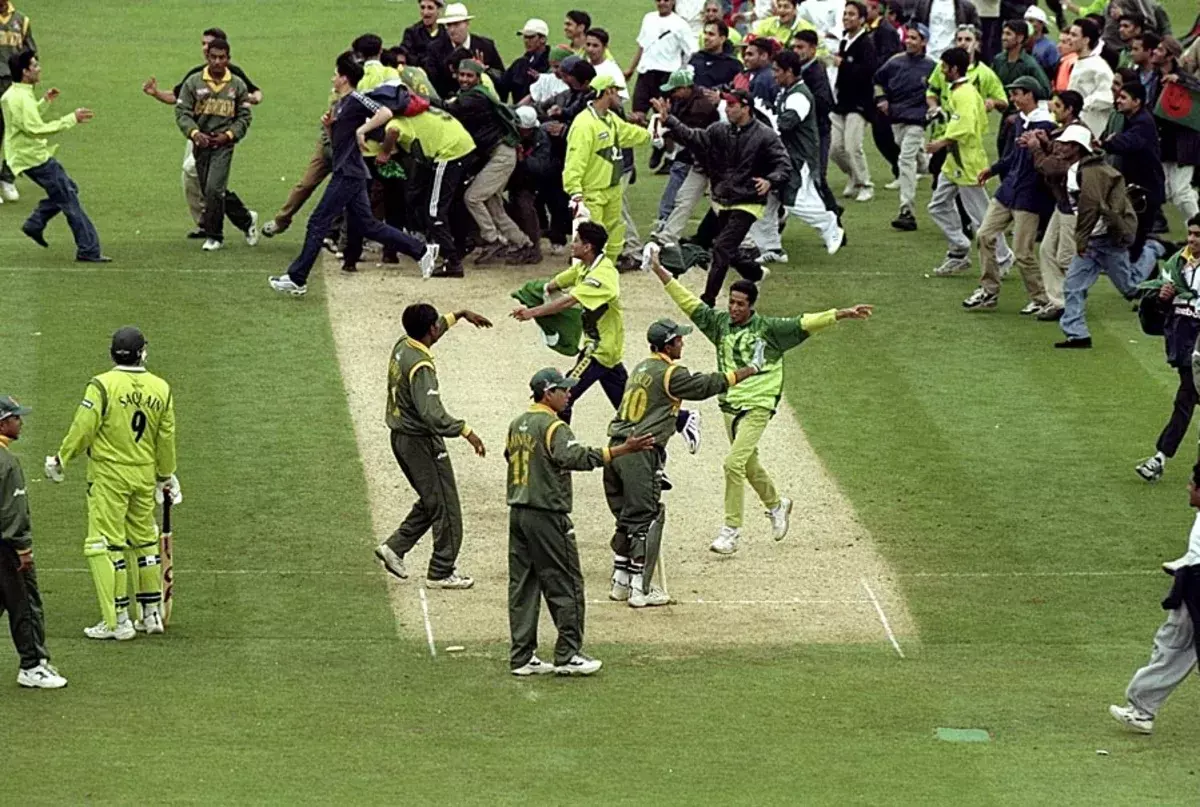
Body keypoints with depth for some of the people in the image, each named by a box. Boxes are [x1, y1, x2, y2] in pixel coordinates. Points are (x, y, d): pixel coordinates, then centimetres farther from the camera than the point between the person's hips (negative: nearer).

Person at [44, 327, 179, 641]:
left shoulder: (103, 386, -12)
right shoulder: (160, 389, 2)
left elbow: (83, 429, -12)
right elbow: (166, 439, 9)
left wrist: (60, 461, 2)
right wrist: (166, 476, 22)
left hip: (109, 475, -5)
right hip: (145, 474, 5)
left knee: (106, 544, -3)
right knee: (144, 540, 17)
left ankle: (117, 621, -6)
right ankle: (151, 614, 23)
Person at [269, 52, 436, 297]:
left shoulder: (356, 100, -10)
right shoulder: (340, 104, 19)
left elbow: (385, 113, -24)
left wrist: (361, 129, -23)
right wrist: (328, 125, 6)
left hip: (349, 173, -11)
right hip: (346, 173, 11)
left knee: (318, 222, -8)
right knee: (367, 225, 11)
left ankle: (297, 279, -7)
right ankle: (421, 251, 13)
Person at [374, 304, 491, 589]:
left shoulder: (402, 346, 2)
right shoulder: (421, 366, -26)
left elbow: (438, 326, 25)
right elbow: (432, 413, -33)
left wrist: (461, 315, 32)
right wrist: (466, 432, -32)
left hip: (400, 437, 9)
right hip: (421, 441, -9)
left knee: (431, 501, 22)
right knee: (445, 506, 2)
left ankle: (395, 547, 17)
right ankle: (441, 572, 8)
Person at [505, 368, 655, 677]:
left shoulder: (517, 424, 10)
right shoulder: (553, 427, -15)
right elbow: (578, 457, -30)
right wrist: (624, 450, -35)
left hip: (517, 512, 8)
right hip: (547, 516, -8)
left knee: (522, 586, 9)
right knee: (565, 586, 0)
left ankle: (522, 657, 10)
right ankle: (568, 655, 1)